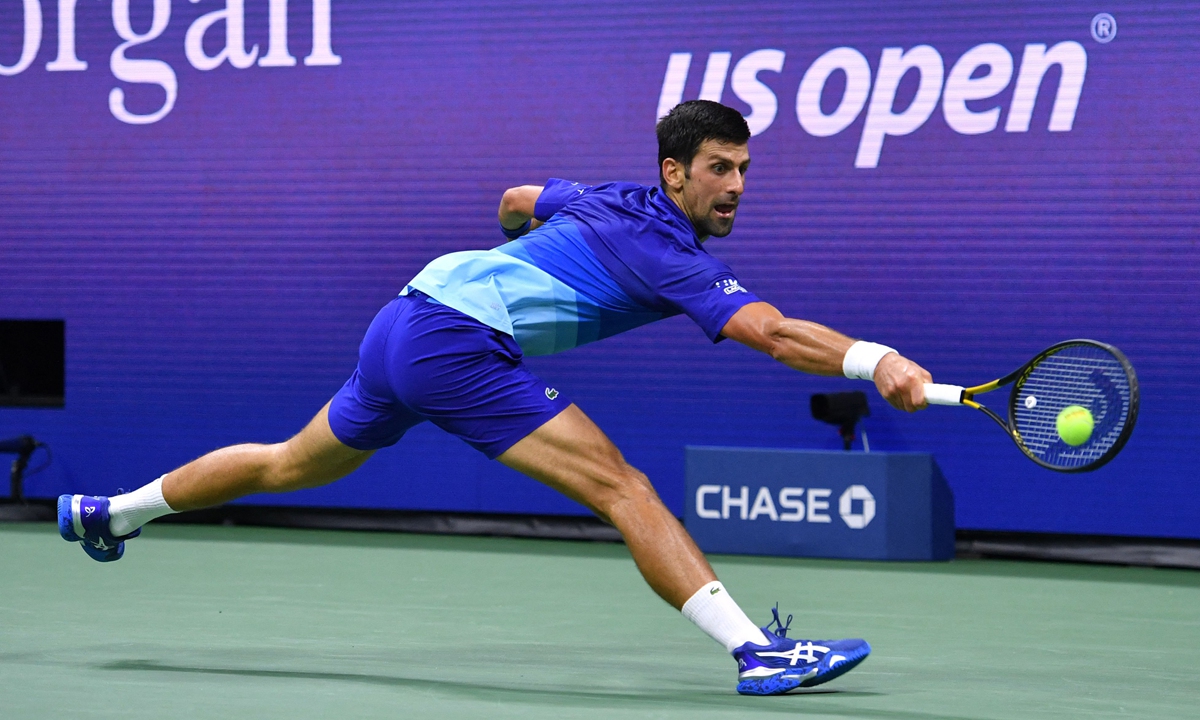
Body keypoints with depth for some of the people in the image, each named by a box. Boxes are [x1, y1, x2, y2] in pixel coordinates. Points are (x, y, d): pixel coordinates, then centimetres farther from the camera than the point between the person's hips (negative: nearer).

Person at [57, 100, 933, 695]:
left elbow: (516, 200, 36)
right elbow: (771, 331, -25)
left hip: (409, 314, 10)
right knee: (622, 488, -18)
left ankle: (108, 513, 45)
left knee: (295, 464, 29)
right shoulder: (669, 254, -11)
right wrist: (873, 360, -35)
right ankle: (757, 651, -29)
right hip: (459, 340, -10)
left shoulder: (612, 201, 16)